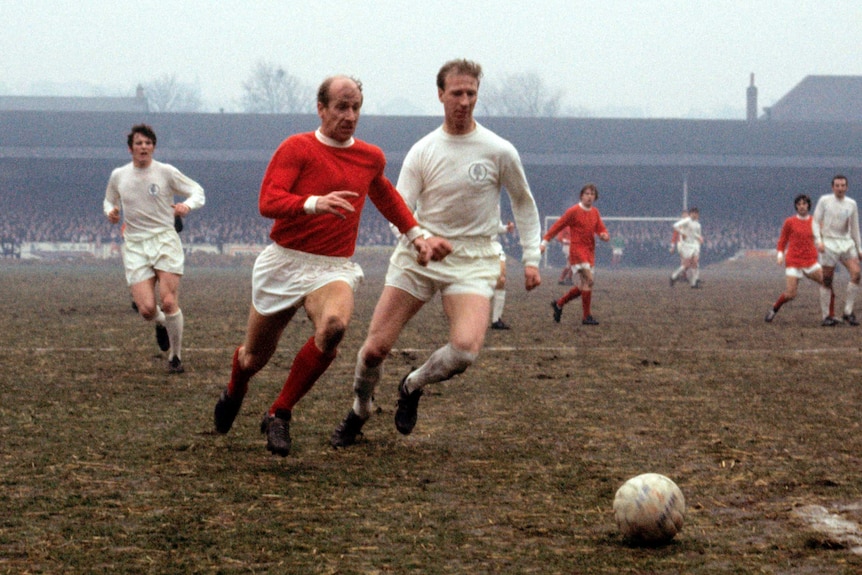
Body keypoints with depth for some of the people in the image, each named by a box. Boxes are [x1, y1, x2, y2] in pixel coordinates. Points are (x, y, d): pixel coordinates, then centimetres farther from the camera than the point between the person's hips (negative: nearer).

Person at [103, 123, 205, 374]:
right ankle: (161, 324, 27)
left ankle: (175, 357, 6)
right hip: (135, 246, 2)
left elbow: (198, 192, 6)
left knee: (168, 302, -14)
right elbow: (109, 201, 25)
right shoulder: (118, 176, 7)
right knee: (147, 309, -12)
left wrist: (187, 205, -17)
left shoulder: (166, 172, -1)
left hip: (165, 240, -2)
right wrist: (110, 211, 1)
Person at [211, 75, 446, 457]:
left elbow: (384, 193, 31)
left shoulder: (371, 158, 8)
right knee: (255, 357, 11)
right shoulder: (297, 148, -8)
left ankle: (279, 414, -17)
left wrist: (415, 234, 27)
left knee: (334, 326, -32)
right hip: (284, 264, -2)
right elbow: (267, 202, -21)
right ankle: (235, 391, 52)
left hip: (335, 268, 2)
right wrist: (315, 203, -37)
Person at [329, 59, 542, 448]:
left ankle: (413, 387, 7)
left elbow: (524, 204, 12)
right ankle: (359, 411, 27)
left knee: (465, 349, -25)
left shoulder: (499, 152, -3)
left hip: (472, 261, -1)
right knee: (375, 347, -4)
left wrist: (531, 258, 5)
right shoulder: (423, 152, 0)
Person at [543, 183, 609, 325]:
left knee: (583, 286, 9)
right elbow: (557, 226, -4)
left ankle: (559, 304, 26)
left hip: (590, 252, 8)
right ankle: (587, 316, -14)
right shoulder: (574, 211, -6)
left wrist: (604, 235, -12)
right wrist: (545, 242, -8)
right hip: (577, 250, -8)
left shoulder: (595, 212, 13)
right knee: (588, 280, -18)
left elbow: (601, 229, 13)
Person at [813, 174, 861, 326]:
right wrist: (819, 241, -14)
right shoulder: (824, 200, -1)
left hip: (846, 243, 3)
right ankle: (827, 316, 6)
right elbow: (816, 222, -1)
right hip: (829, 244, -3)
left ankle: (848, 312, -8)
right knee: (827, 281, -3)